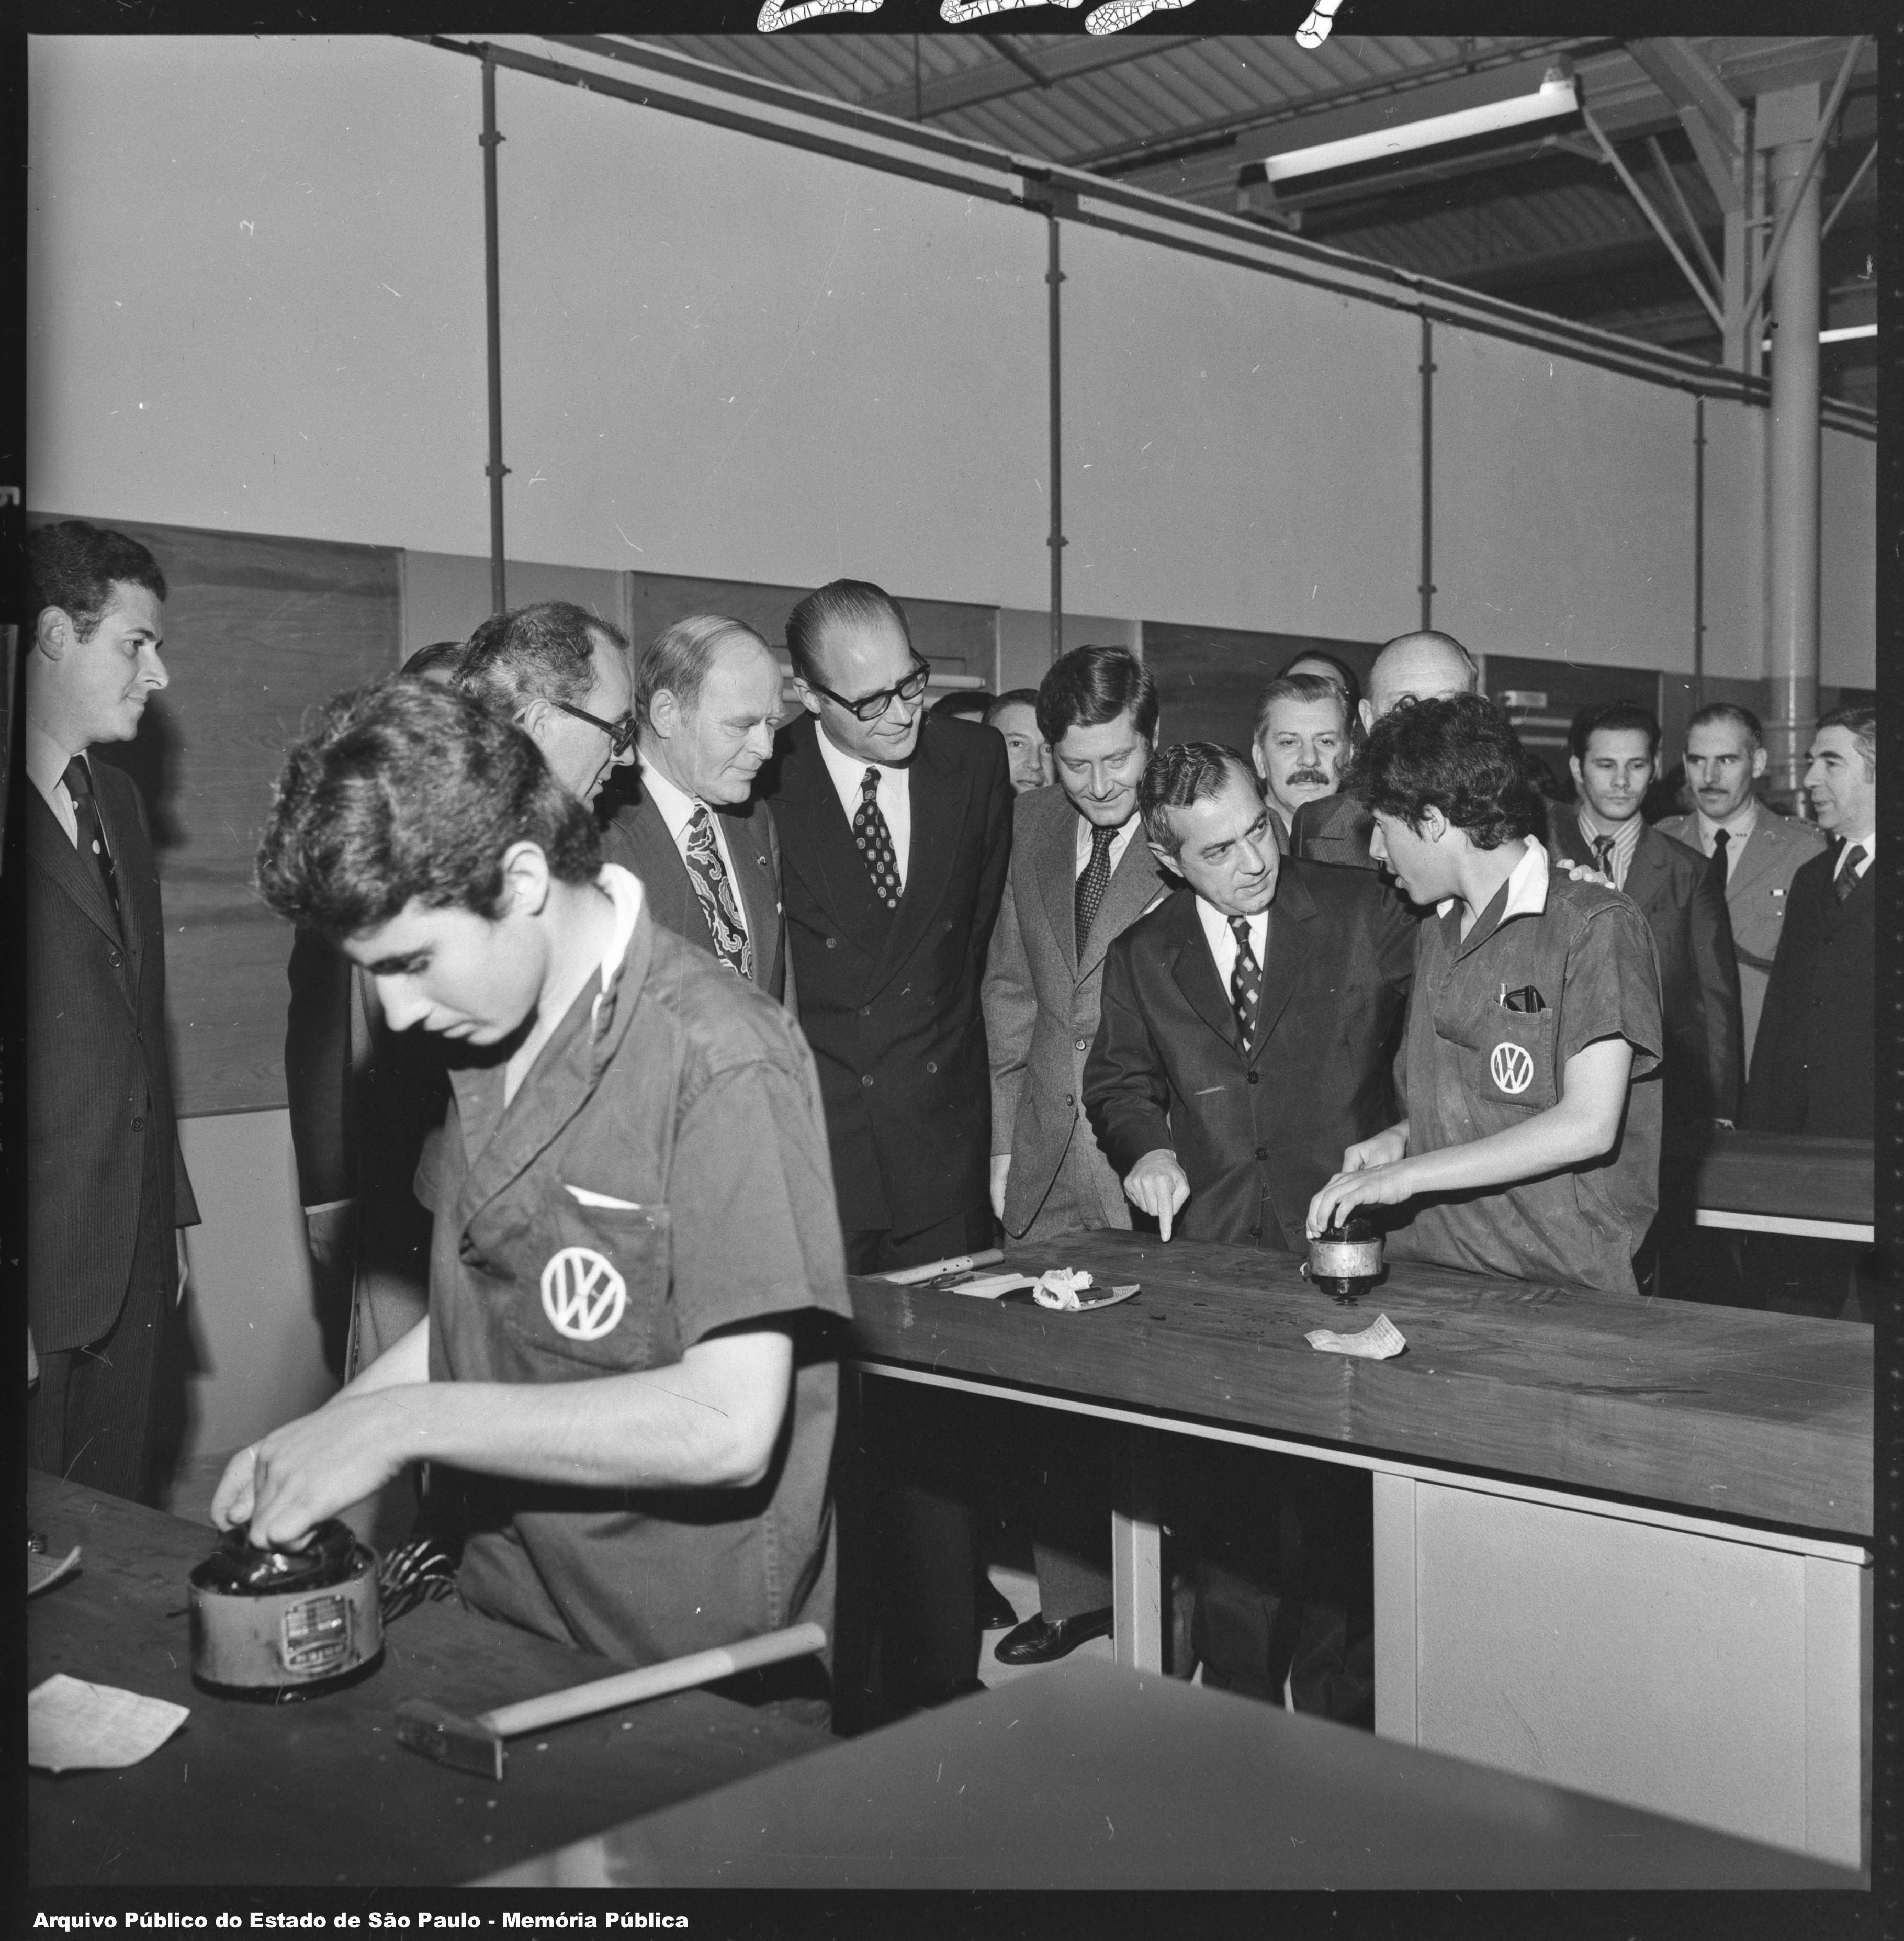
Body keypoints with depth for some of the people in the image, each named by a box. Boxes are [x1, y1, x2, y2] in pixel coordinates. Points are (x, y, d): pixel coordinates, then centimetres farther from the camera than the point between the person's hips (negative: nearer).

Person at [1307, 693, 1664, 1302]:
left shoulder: (1595, 925, -7)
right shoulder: (1434, 933, 18)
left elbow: (1588, 1125, -16)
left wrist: (1410, 1174, -15)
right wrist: (1400, 1138, 5)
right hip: (1430, 1272, 6)